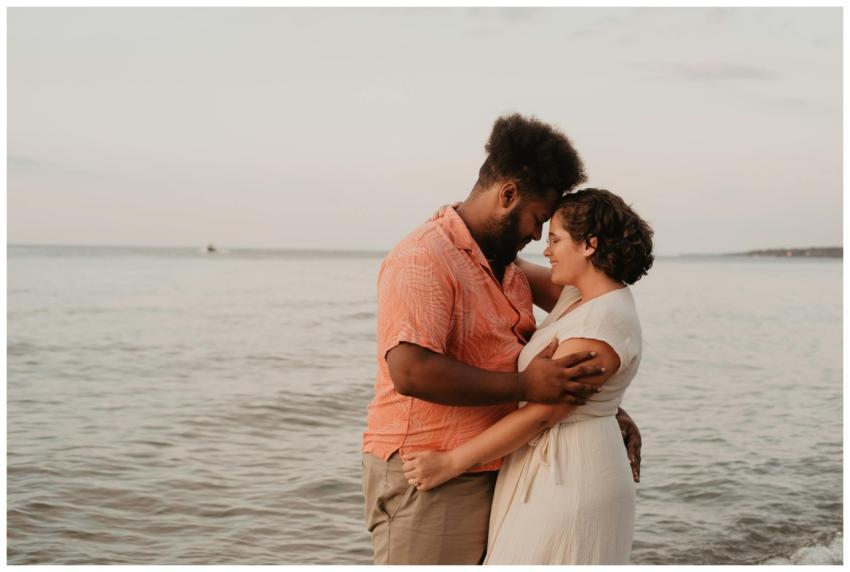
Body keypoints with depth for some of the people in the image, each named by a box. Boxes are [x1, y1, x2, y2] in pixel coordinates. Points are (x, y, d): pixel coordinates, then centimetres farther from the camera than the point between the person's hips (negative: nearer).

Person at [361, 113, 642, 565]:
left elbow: (544, 357, 25)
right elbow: (411, 371, -28)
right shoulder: (424, 260, -16)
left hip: (489, 473, 9)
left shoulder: (509, 269, 15)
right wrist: (525, 386, -24)